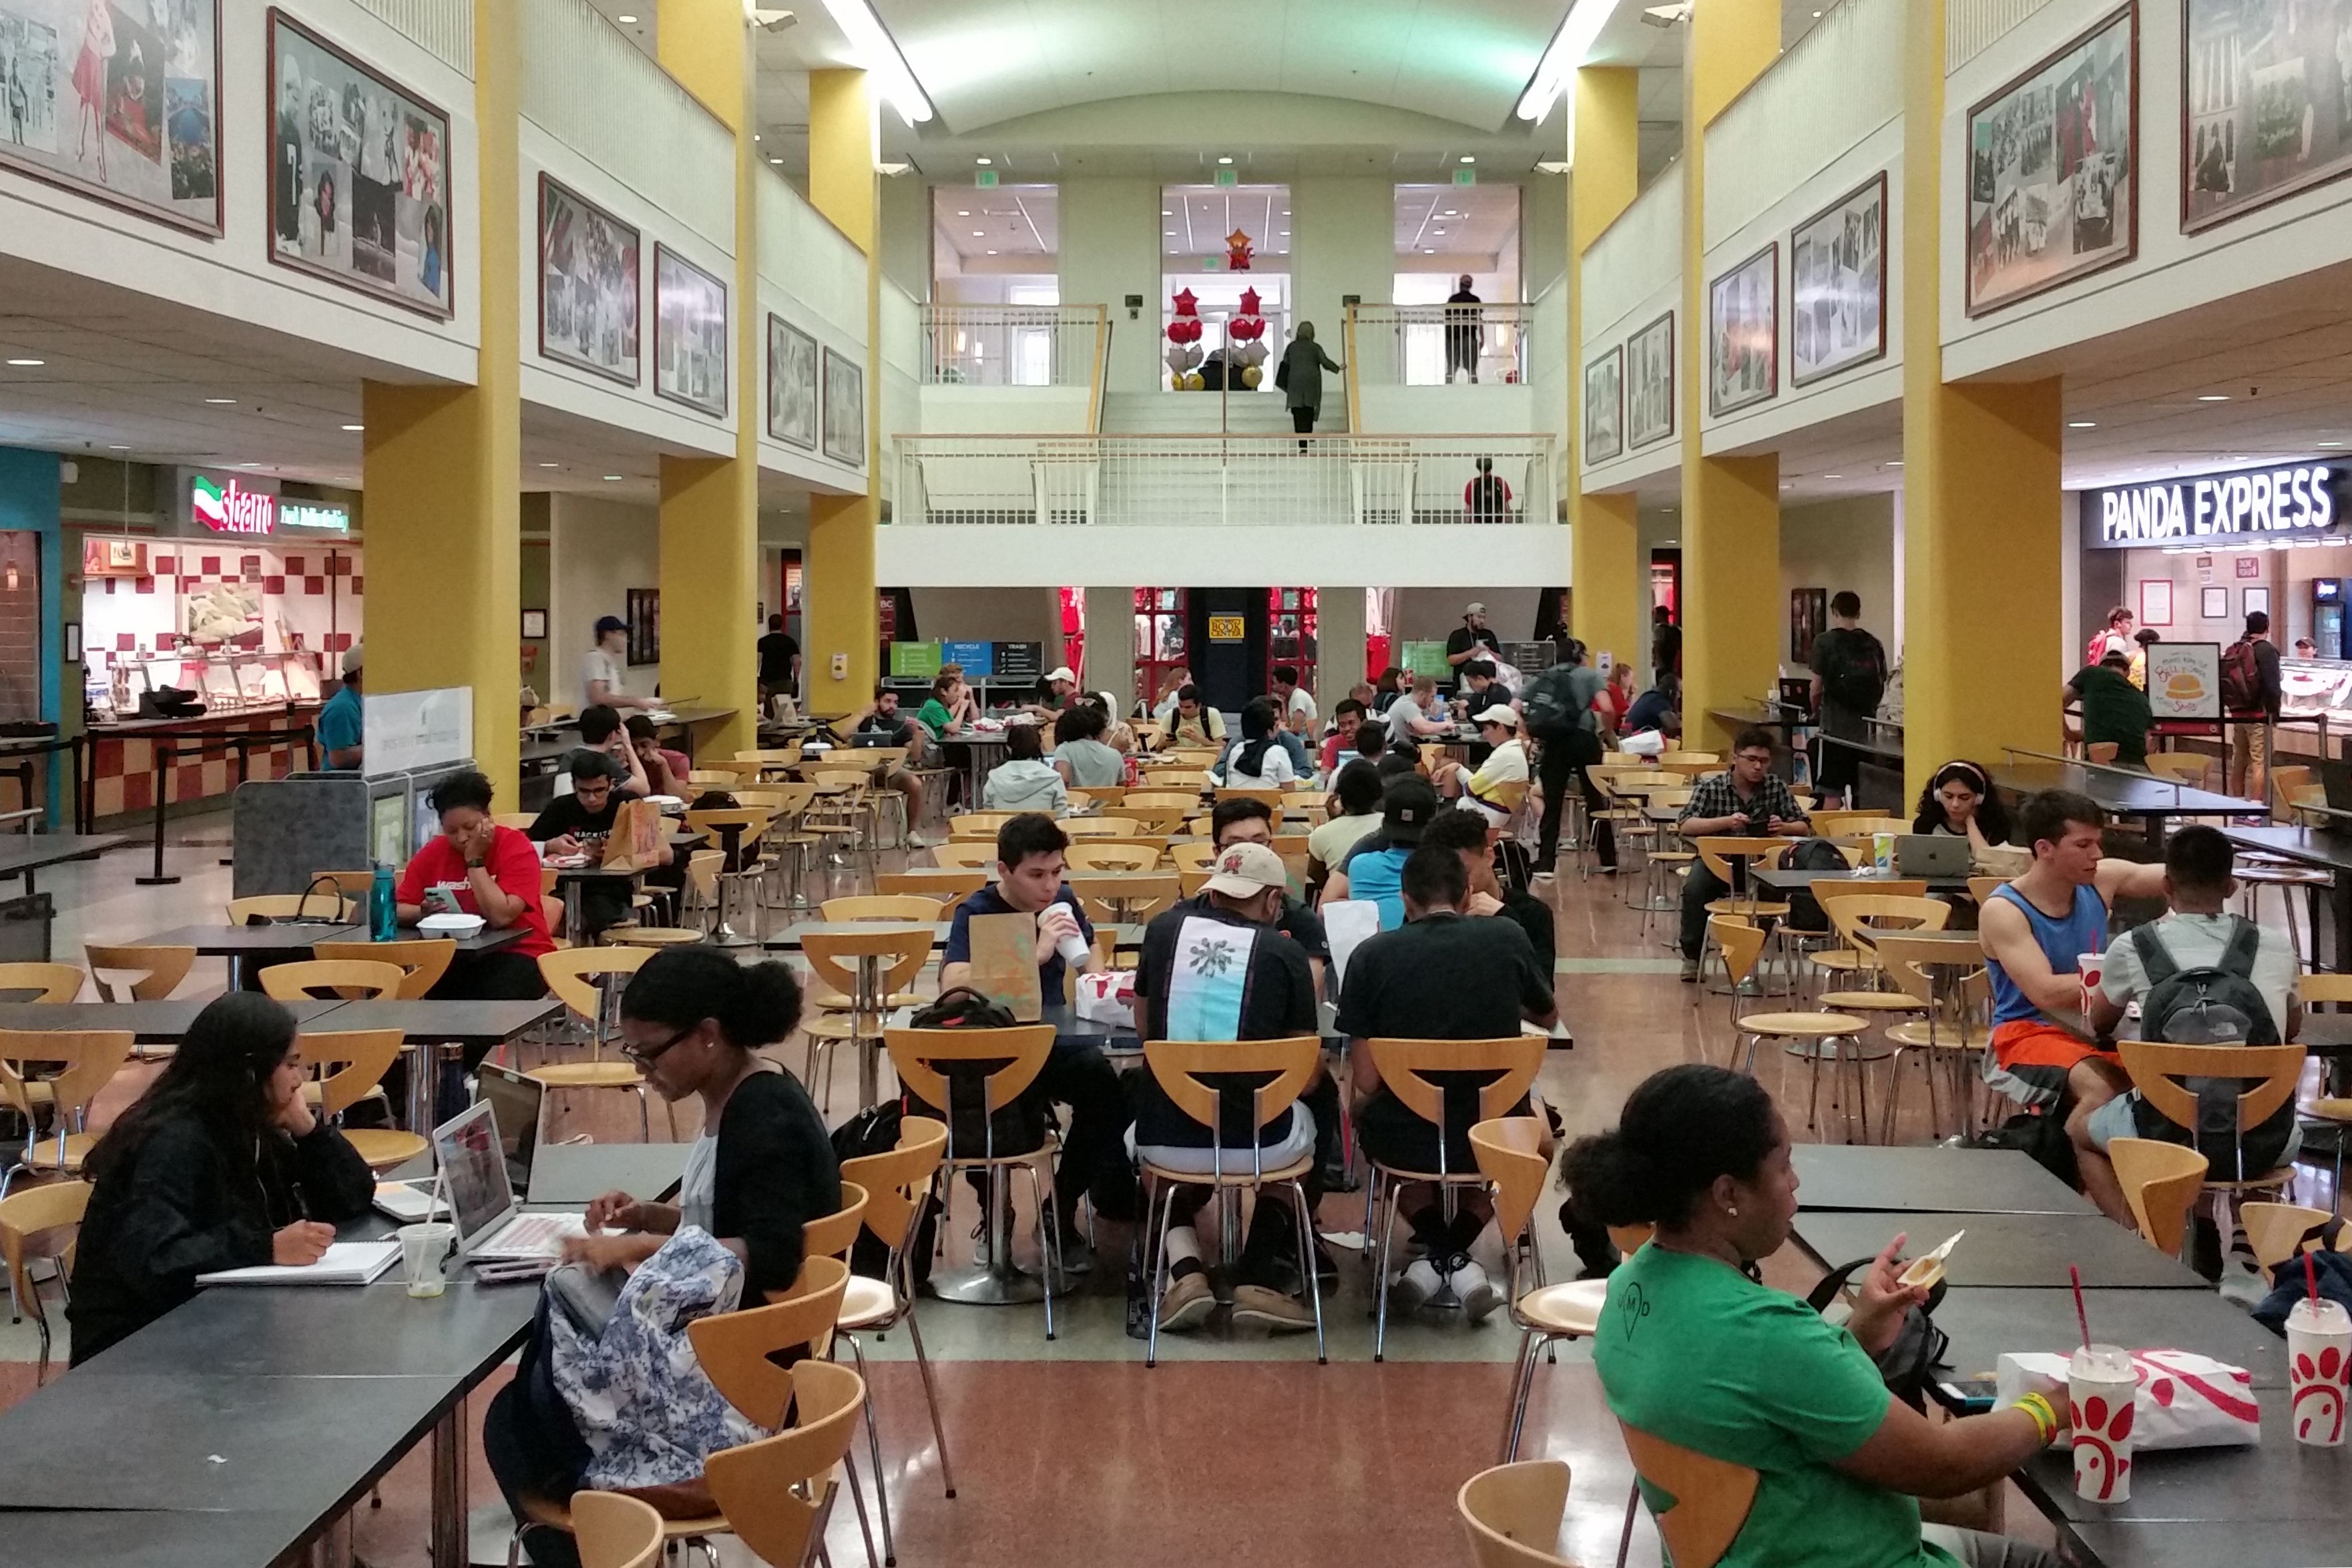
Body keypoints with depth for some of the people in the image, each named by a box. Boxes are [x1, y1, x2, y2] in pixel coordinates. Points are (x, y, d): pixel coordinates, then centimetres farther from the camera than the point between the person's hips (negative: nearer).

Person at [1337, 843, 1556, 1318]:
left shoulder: (1372, 955, -9)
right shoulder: (1507, 938, -4)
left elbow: (1365, 1082, -9)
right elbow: (1549, 1017, 16)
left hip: (1404, 1140, 0)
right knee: (1532, 1116, 37)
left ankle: (1436, 1249, 16)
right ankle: (1457, 1248, 17)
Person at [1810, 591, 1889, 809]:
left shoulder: (1825, 642, -6)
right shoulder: (1873, 644, 5)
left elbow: (1817, 685, -5)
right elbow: (1882, 686, 7)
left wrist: (1815, 709, 13)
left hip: (1836, 726, -4)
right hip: (1866, 726, 4)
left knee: (1832, 791, -1)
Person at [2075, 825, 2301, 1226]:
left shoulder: (2133, 948, -3)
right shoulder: (2276, 948, 2)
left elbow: (2099, 1025, 18)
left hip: (2174, 1143, -3)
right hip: (2265, 1147, 3)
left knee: (2079, 1129, 28)